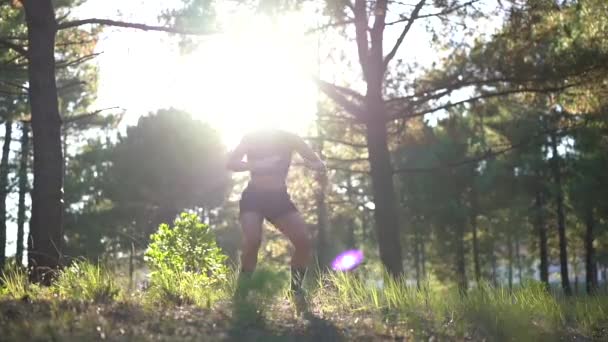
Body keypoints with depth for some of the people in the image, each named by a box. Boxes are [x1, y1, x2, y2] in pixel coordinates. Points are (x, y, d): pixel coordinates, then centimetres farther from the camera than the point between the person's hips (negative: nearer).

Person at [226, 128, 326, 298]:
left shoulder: (289, 139, 2)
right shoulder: (251, 138, -4)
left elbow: (320, 165, 4)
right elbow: (231, 163, -15)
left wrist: (312, 165, -22)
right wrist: (258, 165, -31)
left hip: (279, 197, 3)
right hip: (254, 197, -3)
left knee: (304, 242, -13)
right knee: (252, 241, -26)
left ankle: (296, 290, 3)